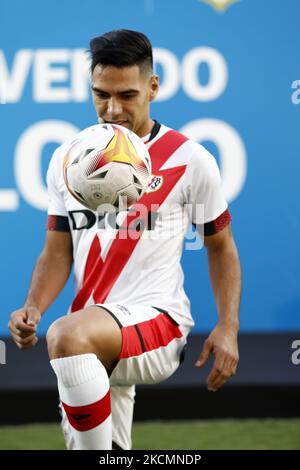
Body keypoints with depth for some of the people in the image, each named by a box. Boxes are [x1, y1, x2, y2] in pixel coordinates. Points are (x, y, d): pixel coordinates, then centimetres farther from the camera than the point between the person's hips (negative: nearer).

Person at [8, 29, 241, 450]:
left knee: (68, 336, -34)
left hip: (158, 318, -6)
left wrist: (228, 327, -6)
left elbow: (220, 246, 6)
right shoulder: (66, 159, 8)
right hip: (95, 342, 6)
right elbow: (58, 252, 11)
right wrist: (33, 308, -9)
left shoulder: (190, 160, -3)